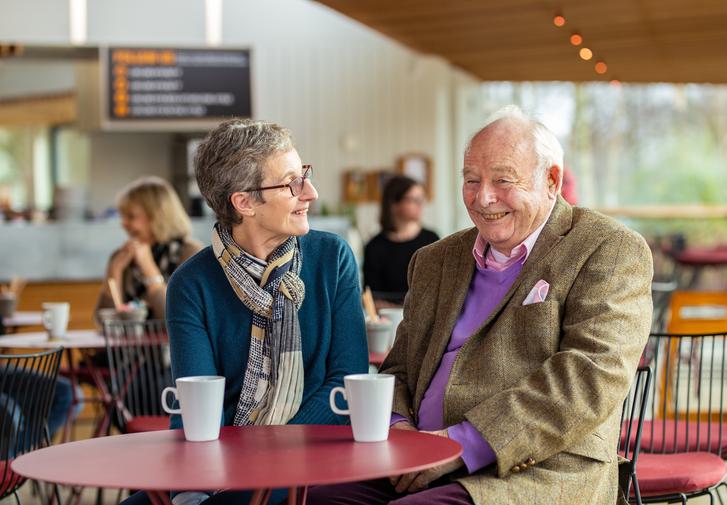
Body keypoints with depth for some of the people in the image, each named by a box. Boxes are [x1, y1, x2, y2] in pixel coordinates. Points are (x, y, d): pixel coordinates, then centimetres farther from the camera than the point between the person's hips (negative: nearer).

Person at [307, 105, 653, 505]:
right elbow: (400, 367, 23)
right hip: (417, 472, 6)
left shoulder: (610, 251, 0)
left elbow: (592, 378, -13)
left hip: (538, 472, -6)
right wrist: (398, 425, -2)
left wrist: (465, 443, -19)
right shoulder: (435, 261, 21)